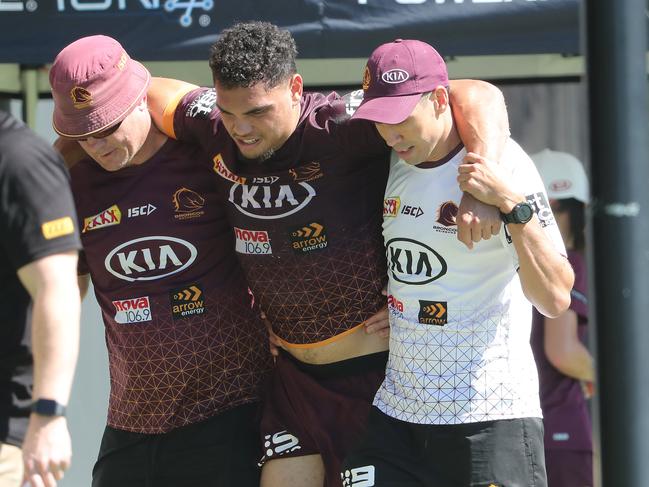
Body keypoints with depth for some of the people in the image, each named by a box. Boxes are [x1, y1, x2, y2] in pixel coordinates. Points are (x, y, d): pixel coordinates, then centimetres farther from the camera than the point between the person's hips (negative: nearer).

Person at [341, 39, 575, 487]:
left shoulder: (504, 166, -11)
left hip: (491, 414, -6)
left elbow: (555, 299, -18)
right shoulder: (389, 165, 7)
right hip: (396, 412, 6)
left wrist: (513, 205, -27)